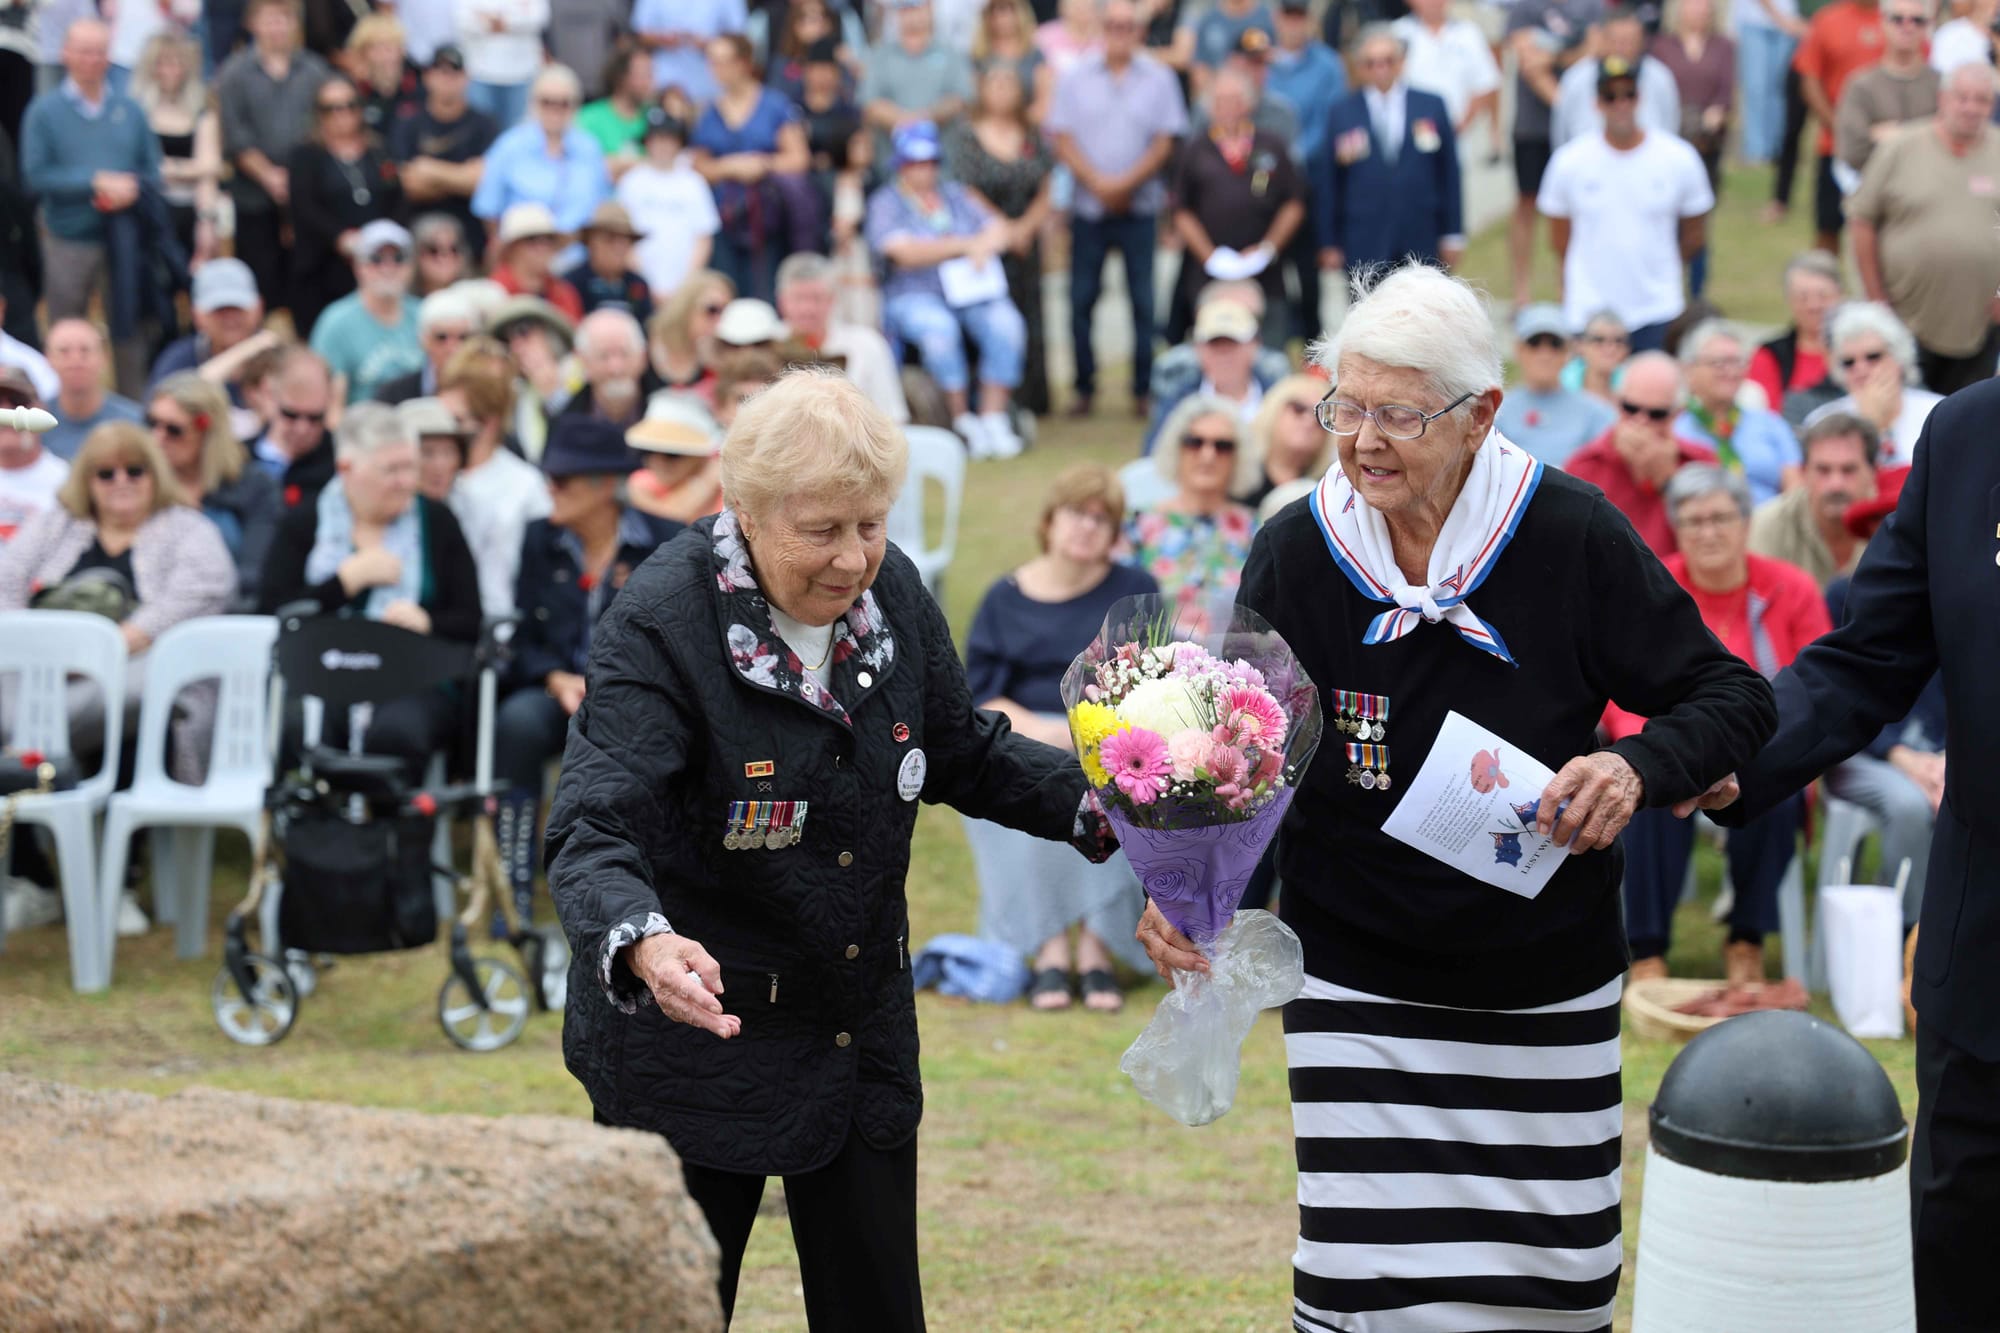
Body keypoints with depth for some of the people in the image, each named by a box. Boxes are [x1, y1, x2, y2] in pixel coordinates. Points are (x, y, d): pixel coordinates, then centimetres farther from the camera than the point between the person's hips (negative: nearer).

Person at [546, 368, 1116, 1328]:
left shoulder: (891, 594, -2)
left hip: (863, 1035, 5)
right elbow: (592, 834, -29)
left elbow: (963, 755, 13)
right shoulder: (659, 626, -20)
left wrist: (1101, 799, -4)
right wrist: (645, 945, -49)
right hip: (694, 1039, -5)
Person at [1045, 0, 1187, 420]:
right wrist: (1097, 182, -11)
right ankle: (1083, 388, 9)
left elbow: (1165, 144, -1)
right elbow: (1062, 140, 1)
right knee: (1081, 298, 1)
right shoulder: (1075, 78, 5)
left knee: (1144, 301, -2)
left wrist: (1126, 183, -12)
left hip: (1139, 207, -1)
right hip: (1088, 207, 1)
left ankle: (1145, 389, 3)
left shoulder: (1159, 79, 3)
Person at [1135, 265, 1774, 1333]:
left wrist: (1639, 767, -24)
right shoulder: (1294, 555, -6)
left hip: (1549, 991, 1)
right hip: (1360, 992, 0)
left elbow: (1731, 699, -4)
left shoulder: (1571, 536, -10)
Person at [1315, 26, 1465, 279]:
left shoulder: (1431, 106, 7)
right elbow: (1329, 183, 4)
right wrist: (1329, 244, 2)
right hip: (1364, 247, -1)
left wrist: (1453, 236, 6)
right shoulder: (1341, 113, 4)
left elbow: (1449, 173, 9)